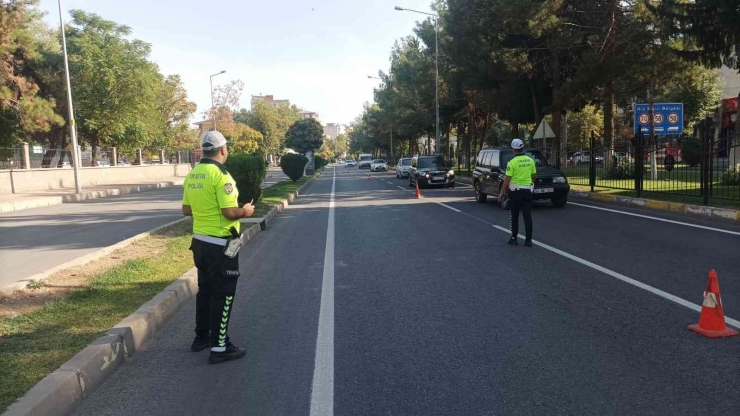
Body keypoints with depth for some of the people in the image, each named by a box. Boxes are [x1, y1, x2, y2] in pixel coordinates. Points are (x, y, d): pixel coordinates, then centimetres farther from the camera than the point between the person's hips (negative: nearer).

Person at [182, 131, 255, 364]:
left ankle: (201, 337, 31)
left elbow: (186, 209, 13)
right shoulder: (220, 175, -19)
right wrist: (245, 211, -5)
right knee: (223, 294, 1)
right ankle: (219, 347, 7)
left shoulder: (192, 175, 6)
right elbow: (230, 212, -24)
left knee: (205, 290, 20)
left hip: (200, 241, 8)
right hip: (220, 245, -8)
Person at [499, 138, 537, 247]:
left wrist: (501, 192, -6)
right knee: (527, 216, 4)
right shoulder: (530, 160, 3)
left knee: (514, 216, 7)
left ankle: (514, 238, 11)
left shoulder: (512, 162, -12)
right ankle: (528, 240, 3)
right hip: (527, 190, 4)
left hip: (515, 191, -4)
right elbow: (534, 176, 9)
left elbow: (507, 180, -13)